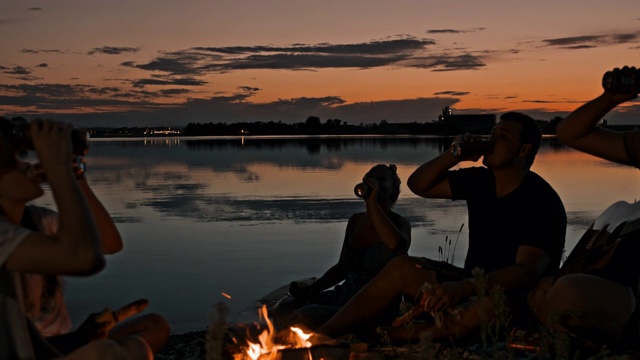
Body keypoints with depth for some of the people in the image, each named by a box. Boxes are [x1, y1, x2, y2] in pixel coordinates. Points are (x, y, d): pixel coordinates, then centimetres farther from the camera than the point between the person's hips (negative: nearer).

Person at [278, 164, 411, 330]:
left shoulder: (399, 223, -5)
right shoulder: (355, 221, 14)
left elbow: (394, 244, -32)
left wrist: (372, 202, -23)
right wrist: (310, 289, 8)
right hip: (343, 297, 7)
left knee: (305, 316, -27)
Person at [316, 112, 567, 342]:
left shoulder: (542, 201, -17)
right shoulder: (479, 181, 6)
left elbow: (529, 271, -29)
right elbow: (418, 185, 10)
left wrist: (464, 287, -42)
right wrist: (453, 155, -8)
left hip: (517, 298, -7)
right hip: (475, 284, 7)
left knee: (486, 306, -41)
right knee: (400, 268, -13)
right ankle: (320, 336, -18)